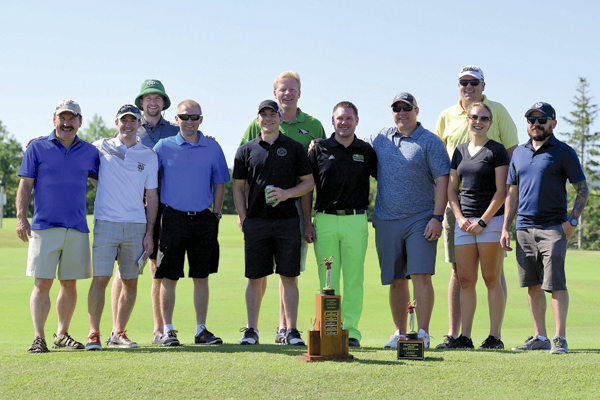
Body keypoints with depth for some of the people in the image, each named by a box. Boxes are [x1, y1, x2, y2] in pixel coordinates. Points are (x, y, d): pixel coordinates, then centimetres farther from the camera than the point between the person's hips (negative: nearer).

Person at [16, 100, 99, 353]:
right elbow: (25, 185, 3)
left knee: (69, 284, 7)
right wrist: (21, 217, -5)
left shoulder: (89, 152, 11)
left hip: (77, 228, 3)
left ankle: (62, 335, 19)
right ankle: (39, 338, -5)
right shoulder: (37, 147, 5)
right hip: (44, 227, -3)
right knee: (42, 283, -6)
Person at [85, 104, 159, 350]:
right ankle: (93, 334, -3)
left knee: (131, 282, 3)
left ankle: (118, 333, 14)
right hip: (106, 222, -2)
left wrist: (149, 233, 3)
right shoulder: (101, 147, 7)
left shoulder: (149, 156, 9)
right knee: (101, 278, -9)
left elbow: (152, 196, 10)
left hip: (136, 226, 2)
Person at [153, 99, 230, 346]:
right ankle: (167, 330, 7)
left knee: (201, 277, 6)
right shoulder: (163, 147, 1)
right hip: (174, 217, -2)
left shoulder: (213, 148, 7)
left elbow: (219, 183, 13)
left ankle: (201, 330, 13)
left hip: (203, 219, 2)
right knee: (169, 277, -1)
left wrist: (216, 215, 6)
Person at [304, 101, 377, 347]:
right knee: (328, 279, 3)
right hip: (325, 220, 0)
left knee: (354, 278, 0)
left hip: (356, 220, 0)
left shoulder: (366, 151, 9)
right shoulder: (320, 149, 7)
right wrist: (307, 223, 1)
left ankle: (350, 330, 5)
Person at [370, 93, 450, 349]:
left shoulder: (430, 142, 0)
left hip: (420, 219, -4)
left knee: (421, 276, -10)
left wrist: (437, 217, -12)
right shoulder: (379, 139, 13)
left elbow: (442, 181, -5)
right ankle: (399, 333, 15)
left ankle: (423, 333, -6)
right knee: (396, 280, 7)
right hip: (386, 220, 4)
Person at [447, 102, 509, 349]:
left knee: (491, 279, -5)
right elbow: (451, 189, 16)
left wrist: (482, 221, -11)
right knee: (465, 280, 3)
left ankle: (495, 336, -2)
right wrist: (459, 217, 1)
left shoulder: (496, 151, -1)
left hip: (491, 220, -5)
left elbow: (501, 191, -6)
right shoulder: (460, 151, 16)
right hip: (463, 223, 5)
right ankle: (465, 336, 5)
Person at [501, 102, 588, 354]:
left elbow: (582, 190, 0)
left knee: (556, 283, -9)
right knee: (533, 286, 7)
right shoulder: (519, 153, 15)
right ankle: (540, 337, 13)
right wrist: (505, 228, 13)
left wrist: (572, 220, -11)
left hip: (553, 227, -5)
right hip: (524, 228, 5)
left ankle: (560, 338, -5)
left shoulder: (563, 152, 0)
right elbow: (512, 194, 19)